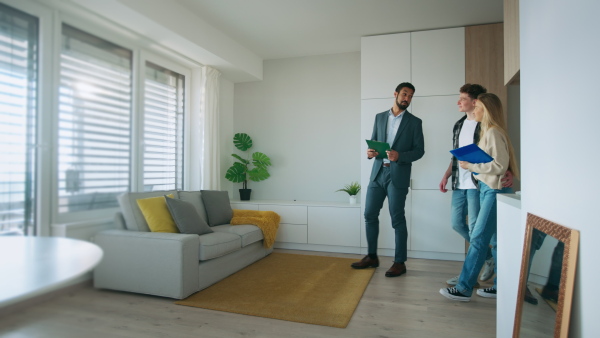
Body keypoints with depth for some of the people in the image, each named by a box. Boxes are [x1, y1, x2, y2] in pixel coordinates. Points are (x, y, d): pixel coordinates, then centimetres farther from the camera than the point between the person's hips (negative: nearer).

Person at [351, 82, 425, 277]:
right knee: (370, 215, 6)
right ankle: (372, 257, 21)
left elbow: (419, 150, -1)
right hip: (378, 173, 4)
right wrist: (370, 152, -10)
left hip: (398, 175, -4)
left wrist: (400, 156, -19)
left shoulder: (414, 122, 3)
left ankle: (399, 262, 13)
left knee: (397, 219, 0)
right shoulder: (379, 117, 13)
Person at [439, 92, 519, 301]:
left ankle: (464, 288, -2)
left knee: (478, 238, -7)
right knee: (494, 240, 13)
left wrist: (471, 166, -13)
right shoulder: (486, 132, 15)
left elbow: (500, 165, -18)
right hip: (486, 189, 10)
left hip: (494, 191, -10)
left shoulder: (494, 133, -13)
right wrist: (470, 164, 1)